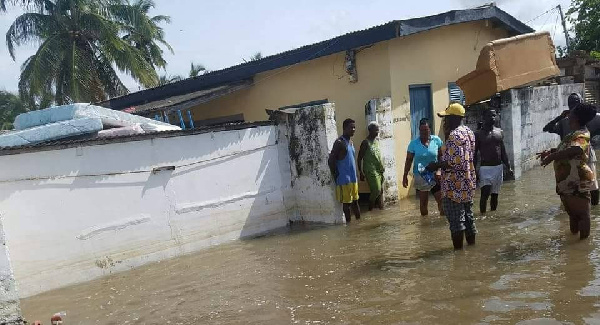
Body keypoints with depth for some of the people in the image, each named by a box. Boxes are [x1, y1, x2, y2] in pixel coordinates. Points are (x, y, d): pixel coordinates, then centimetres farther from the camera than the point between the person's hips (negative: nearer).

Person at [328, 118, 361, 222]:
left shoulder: (350, 142, 14)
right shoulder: (339, 142, -14)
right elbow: (331, 161, -19)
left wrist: (355, 175, 15)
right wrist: (337, 176, -13)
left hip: (353, 178, 8)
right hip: (344, 179, -8)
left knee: (355, 201, 13)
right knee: (347, 203, -1)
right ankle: (348, 222, 6)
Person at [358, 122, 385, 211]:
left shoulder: (377, 141, 10)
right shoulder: (366, 142, -12)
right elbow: (360, 158, -11)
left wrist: (382, 167, 16)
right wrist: (361, 172, -13)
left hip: (379, 170, 7)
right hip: (371, 171, -7)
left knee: (381, 191, 7)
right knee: (376, 190, -9)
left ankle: (381, 208, 17)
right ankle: (370, 207, 11)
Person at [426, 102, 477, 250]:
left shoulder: (454, 135, -18)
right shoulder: (469, 132, 11)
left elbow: (455, 162, -25)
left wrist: (436, 165, -14)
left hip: (454, 185, -9)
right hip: (468, 182, 9)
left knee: (455, 219, 0)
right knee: (468, 215, 16)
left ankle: (458, 248, 6)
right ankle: (471, 244, 25)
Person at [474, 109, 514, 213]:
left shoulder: (499, 132, 10)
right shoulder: (479, 134, -5)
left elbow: (503, 152, 15)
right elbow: (474, 154, -5)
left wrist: (508, 167, 11)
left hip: (499, 167, 5)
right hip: (485, 168, -5)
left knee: (495, 194, 11)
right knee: (485, 194, -11)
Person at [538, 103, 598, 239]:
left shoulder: (581, 135, -17)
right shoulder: (574, 134, 15)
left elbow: (575, 149, -38)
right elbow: (563, 149, 29)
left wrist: (552, 156, -33)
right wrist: (550, 151, 11)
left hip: (578, 182, -10)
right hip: (568, 182, 10)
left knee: (582, 214, 0)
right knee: (572, 213, 21)